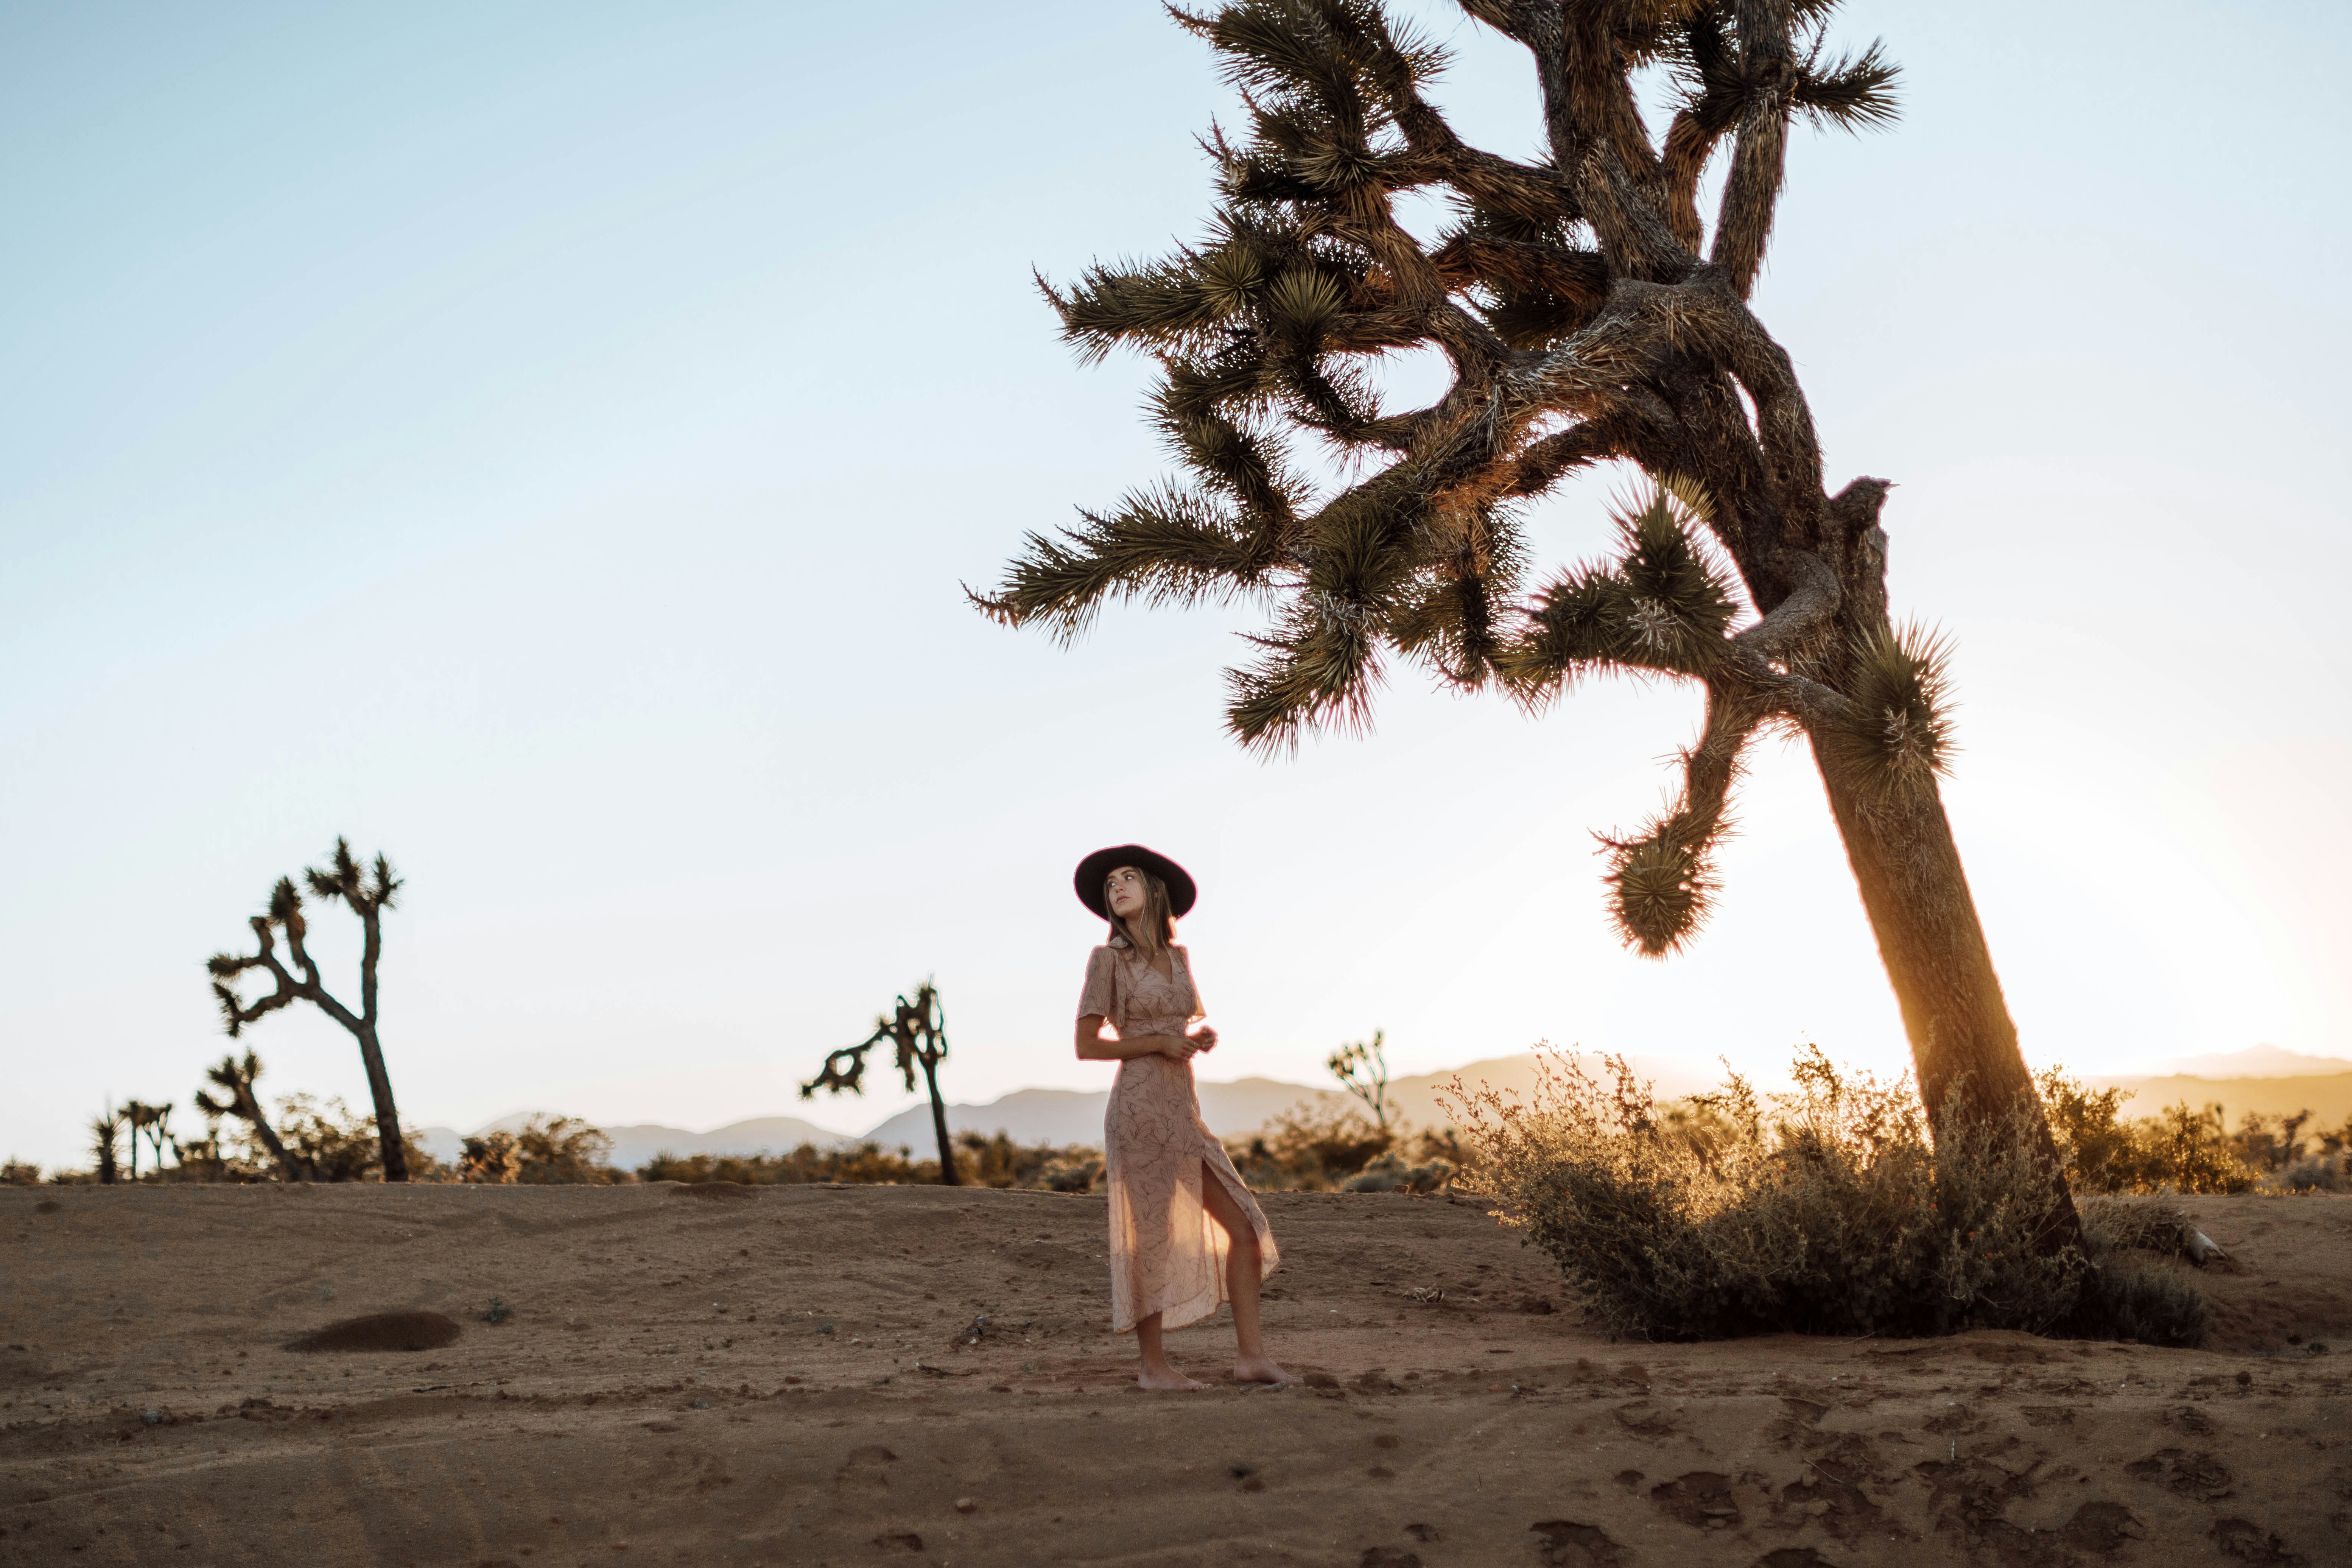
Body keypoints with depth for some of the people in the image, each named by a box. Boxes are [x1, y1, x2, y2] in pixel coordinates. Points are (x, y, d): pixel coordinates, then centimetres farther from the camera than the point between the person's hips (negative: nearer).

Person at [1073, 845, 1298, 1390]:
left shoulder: (1176, 956, 15)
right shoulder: (1107, 958, -3)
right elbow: (1086, 1046, -5)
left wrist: (1204, 1036, 2)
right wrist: (1161, 1042, -13)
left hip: (1184, 1114, 7)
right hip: (1140, 1109, -7)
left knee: (1244, 1227, 2)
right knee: (1152, 1239, 0)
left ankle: (1250, 1355, 7)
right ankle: (1154, 1366, 14)